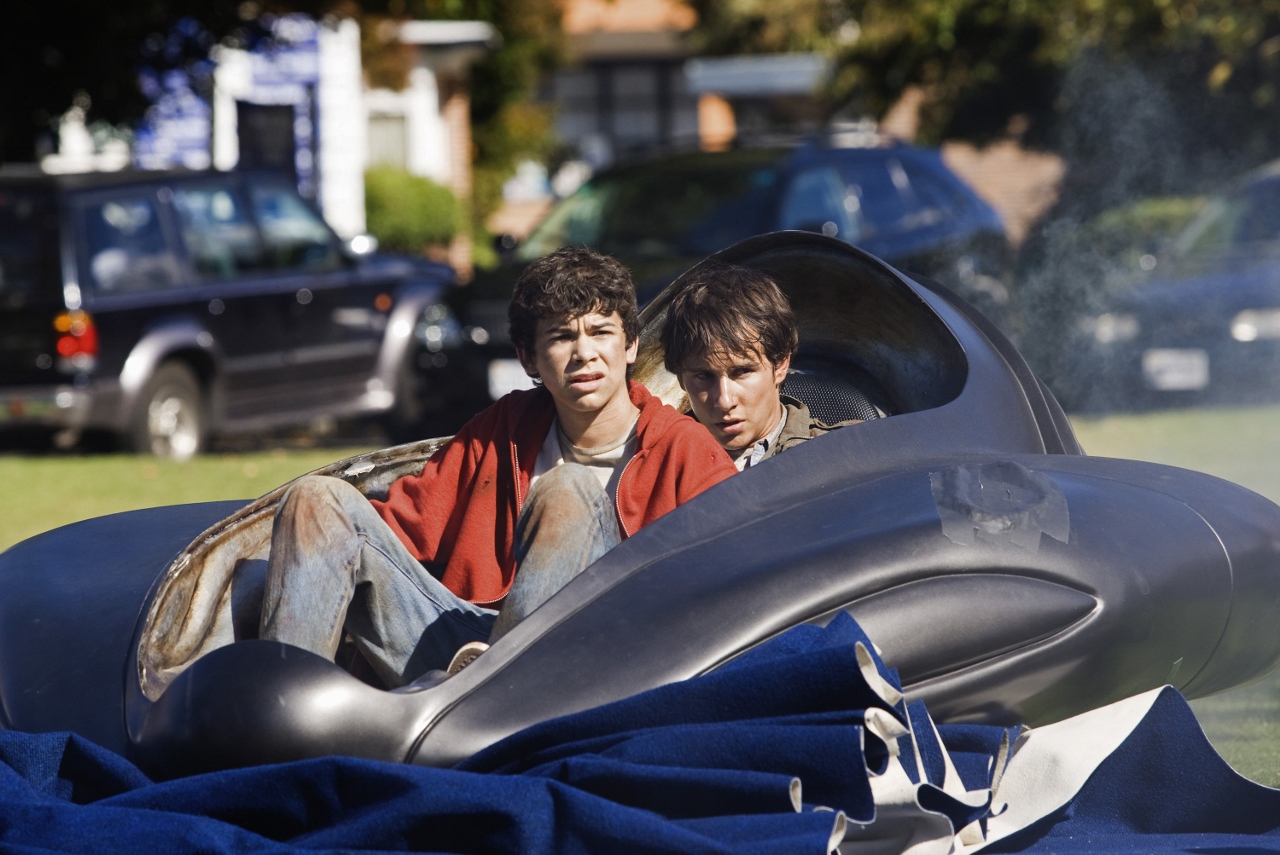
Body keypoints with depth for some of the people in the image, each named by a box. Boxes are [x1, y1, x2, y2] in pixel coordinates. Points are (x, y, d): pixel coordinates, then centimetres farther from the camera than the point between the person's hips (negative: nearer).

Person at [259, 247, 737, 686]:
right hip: (466, 646, 4)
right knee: (321, 500, -6)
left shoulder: (684, 452, 7)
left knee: (567, 489, -26)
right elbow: (405, 523, 20)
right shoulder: (506, 430, 21)